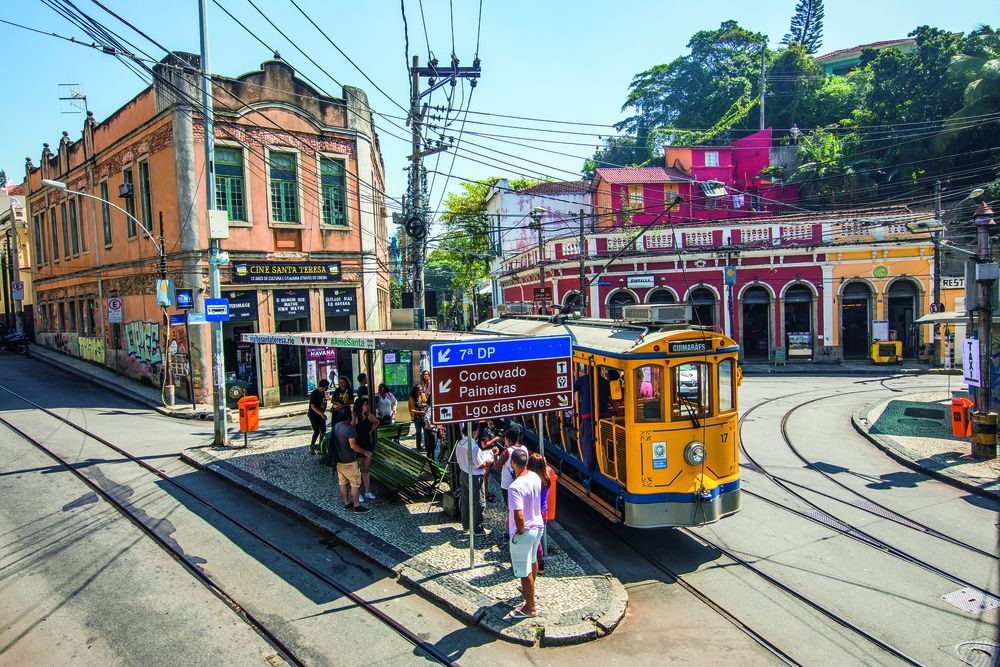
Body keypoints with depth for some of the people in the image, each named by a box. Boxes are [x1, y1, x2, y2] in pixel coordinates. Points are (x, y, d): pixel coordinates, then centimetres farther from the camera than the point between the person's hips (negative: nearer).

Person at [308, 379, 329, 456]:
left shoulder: (323, 392, 5)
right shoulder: (314, 393, -19)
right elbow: (312, 406, -24)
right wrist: (321, 413, -33)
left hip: (321, 414, 8)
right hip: (314, 415, -8)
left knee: (323, 431, 6)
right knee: (317, 431, -10)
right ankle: (311, 448, 4)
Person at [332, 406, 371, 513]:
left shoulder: (335, 427, 2)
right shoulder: (349, 429, -23)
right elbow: (353, 445, -29)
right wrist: (364, 452, -15)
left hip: (338, 460, 8)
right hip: (349, 462, -8)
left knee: (343, 483, 17)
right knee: (355, 484, 4)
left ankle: (346, 503, 28)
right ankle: (357, 506, 10)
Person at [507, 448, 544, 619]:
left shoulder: (515, 487, -31)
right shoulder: (535, 477, -6)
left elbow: (519, 516, -35)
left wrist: (520, 531, -17)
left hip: (523, 532, -8)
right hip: (538, 526, 8)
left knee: (524, 571, 9)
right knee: (532, 560, 30)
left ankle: (530, 607, 23)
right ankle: (529, 589, 53)